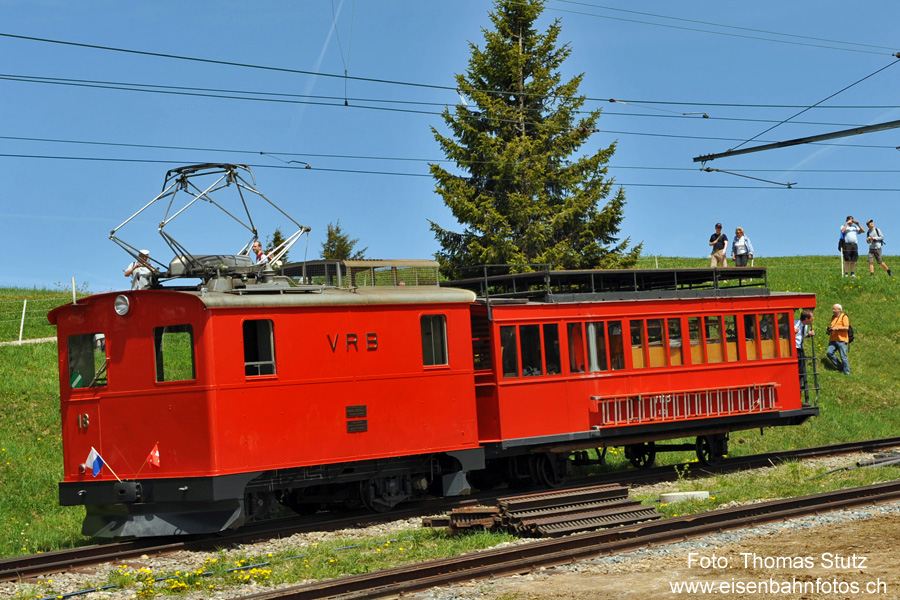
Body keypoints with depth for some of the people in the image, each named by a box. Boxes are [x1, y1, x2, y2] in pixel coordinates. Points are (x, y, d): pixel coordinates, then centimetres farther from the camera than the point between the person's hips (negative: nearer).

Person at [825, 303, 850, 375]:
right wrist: (830, 328, 11)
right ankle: (840, 367, 5)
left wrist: (836, 328, -15)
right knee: (829, 353, -9)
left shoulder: (844, 317, -3)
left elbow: (846, 327, -13)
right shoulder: (833, 317, 20)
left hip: (841, 340, -7)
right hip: (833, 339, 7)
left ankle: (847, 372, 5)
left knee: (843, 357, -6)